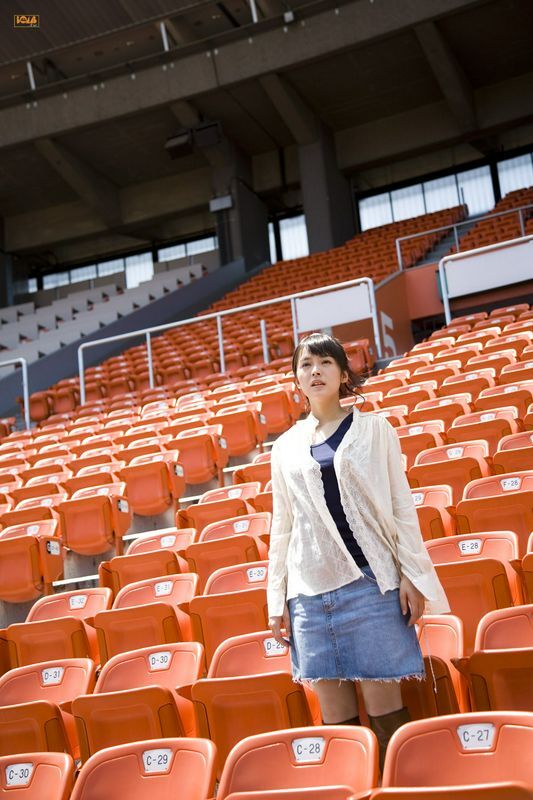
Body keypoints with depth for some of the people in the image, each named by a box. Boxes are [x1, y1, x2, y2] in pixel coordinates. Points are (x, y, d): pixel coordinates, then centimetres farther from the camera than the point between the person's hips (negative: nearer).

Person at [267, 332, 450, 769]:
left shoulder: (373, 429, 5)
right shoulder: (286, 446, 11)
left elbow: (401, 506, 3)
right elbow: (282, 527, 13)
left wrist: (411, 576, -5)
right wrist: (277, 598, 8)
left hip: (371, 583, -2)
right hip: (311, 590, 3)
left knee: (385, 707, -3)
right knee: (336, 716, 5)